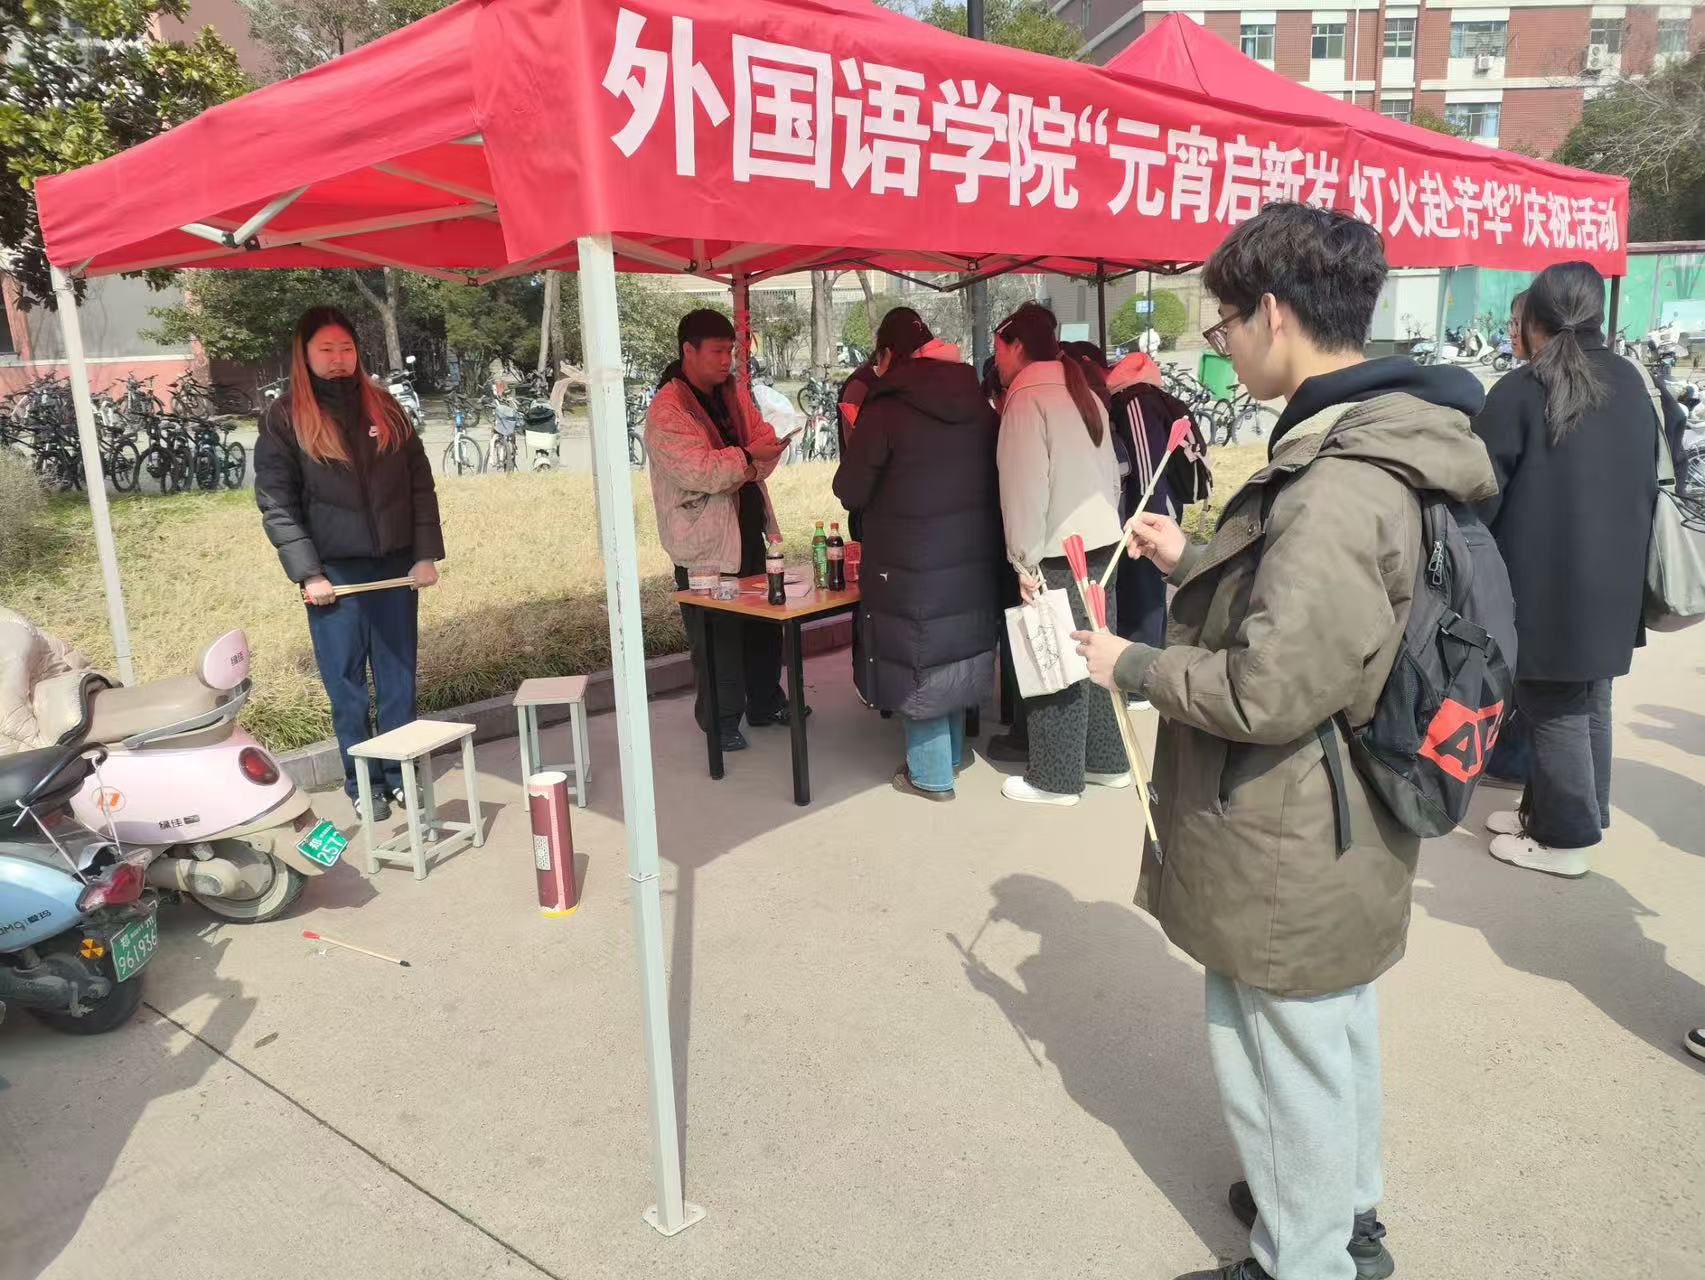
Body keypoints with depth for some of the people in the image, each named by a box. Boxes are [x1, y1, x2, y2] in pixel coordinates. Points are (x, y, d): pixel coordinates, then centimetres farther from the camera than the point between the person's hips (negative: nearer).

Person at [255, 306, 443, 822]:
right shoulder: (285, 419, -2)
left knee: (399, 678, 9)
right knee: (347, 684, 4)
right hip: (333, 573, -3)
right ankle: (363, 783, 16)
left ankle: (401, 774, 21)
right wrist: (308, 574, -12)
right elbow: (276, 504, -5)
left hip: (395, 565, 3)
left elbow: (420, 485, 7)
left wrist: (426, 554, -1)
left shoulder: (385, 408, 7)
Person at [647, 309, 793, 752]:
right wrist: (747, 458, -19)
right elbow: (697, 470, -25)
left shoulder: (734, 395, 11)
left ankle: (766, 703, 35)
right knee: (717, 636, 3)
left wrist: (729, 472, -13)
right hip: (705, 541, -7)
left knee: (764, 624, 17)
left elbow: (765, 442, 5)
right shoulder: (667, 410, -14)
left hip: (748, 529, 8)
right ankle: (721, 722, 19)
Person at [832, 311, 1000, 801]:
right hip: (973, 559, 6)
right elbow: (990, 478, 11)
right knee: (958, 651, 20)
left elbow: (850, 492, -9)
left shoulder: (885, 411, -14)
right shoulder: (978, 405, 3)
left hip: (912, 565, -6)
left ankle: (931, 774, 15)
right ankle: (952, 753, 34)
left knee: (919, 661, 6)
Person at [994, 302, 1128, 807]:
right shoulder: (1083, 393, 15)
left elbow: (1026, 487, -16)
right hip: (1101, 541, 9)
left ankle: (1055, 778, 8)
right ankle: (1106, 760, 23)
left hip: (1059, 552, -8)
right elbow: (1110, 473, 17)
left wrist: (1025, 561, -12)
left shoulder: (1027, 398, -10)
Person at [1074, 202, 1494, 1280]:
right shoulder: (1378, 446, 4)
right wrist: (1195, 561, 10)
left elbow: (1266, 688, -30)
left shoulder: (1339, 487, -29)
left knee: (1287, 1062, 10)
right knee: (1340, 1032, 26)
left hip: (1287, 847, -10)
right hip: (1343, 828, 10)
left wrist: (1134, 667, -15)